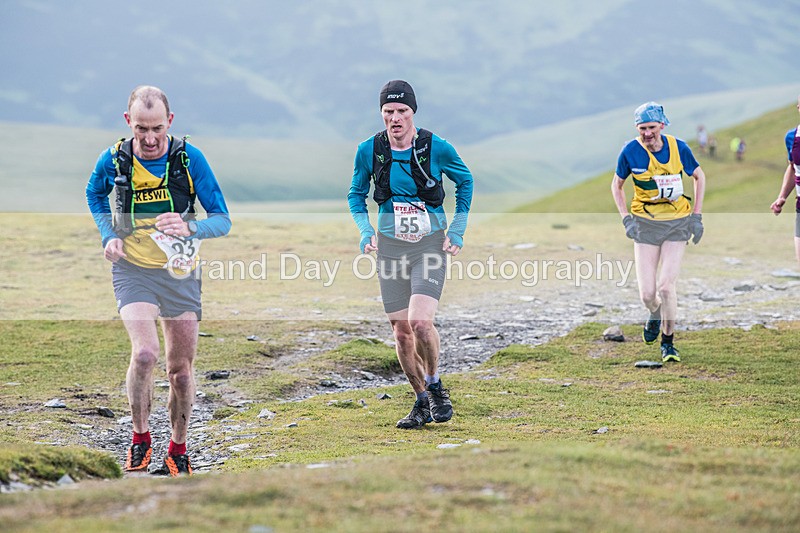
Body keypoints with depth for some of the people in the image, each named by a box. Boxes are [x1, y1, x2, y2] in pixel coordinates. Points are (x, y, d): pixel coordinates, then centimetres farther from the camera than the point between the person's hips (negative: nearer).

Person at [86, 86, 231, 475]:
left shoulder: (190, 159, -12)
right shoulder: (113, 160, -9)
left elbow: (222, 220, -8)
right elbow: (95, 195, 15)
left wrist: (189, 228, -29)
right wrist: (108, 235, 0)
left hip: (180, 272, 1)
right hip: (133, 271, -1)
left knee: (181, 369, 7)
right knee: (144, 353, -23)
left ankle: (177, 452, 27)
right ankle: (140, 440, -2)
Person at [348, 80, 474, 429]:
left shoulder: (437, 147, -9)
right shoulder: (369, 150, -3)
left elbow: (465, 182, 9)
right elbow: (356, 194, 14)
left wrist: (457, 231, 5)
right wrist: (366, 232, 0)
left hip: (430, 245, -3)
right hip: (390, 246, 3)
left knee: (420, 322, -21)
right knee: (401, 330, 3)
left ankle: (434, 385, 6)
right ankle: (422, 403, 21)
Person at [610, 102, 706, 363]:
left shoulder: (678, 148, -8)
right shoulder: (630, 152, -9)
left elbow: (699, 177, 9)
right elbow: (616, 185, 8)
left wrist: (696, 216, 4)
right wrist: (626, 219, -2)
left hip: (677, 224, 0)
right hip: (645, 225, 0)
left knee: (666, 286, -13)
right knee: (647, 293, -4)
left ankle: (668, 342, 8)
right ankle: (655, 315, 34)